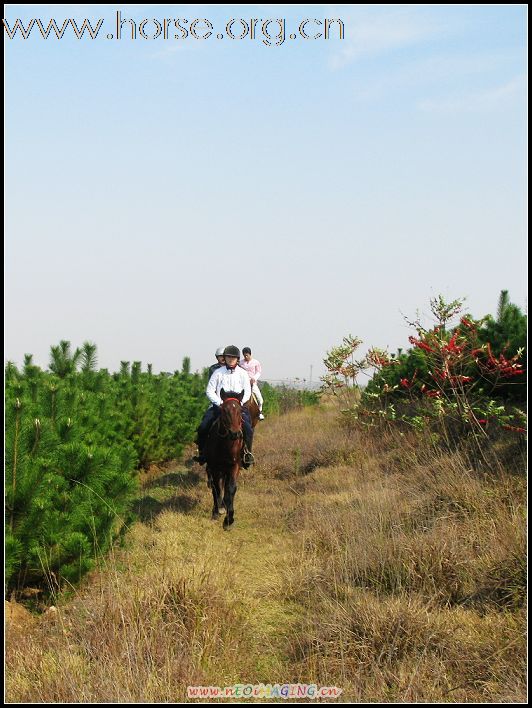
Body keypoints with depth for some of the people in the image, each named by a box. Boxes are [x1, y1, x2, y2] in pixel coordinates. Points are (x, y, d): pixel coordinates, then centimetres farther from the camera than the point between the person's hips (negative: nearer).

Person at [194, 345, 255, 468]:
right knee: (203, 428, -16)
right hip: (218, 405, 0)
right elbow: (209, 391, 3)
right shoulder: (218, 372, 6)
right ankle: (202, 452, 3)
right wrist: (220, 403, -10)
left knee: (248, 429, -23)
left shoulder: (242, 374, 8)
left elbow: (247, 392, 6)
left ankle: (247, 452, -3)